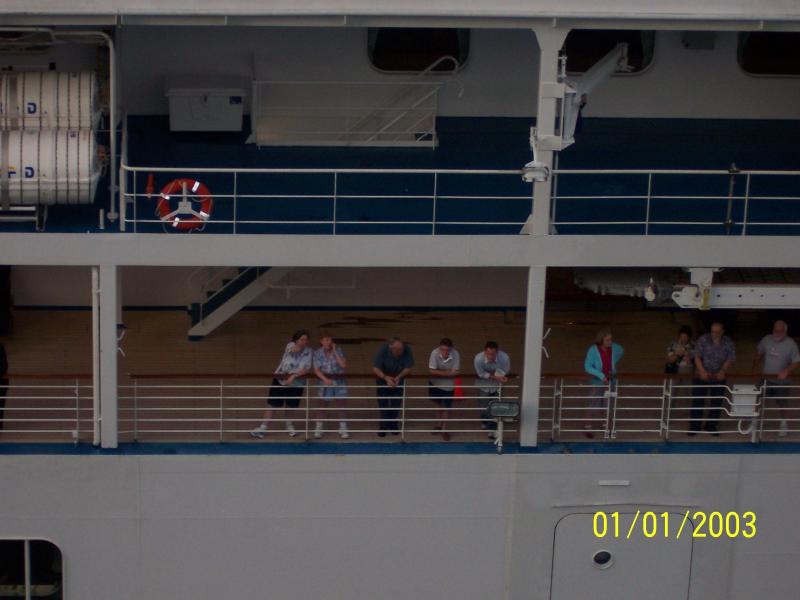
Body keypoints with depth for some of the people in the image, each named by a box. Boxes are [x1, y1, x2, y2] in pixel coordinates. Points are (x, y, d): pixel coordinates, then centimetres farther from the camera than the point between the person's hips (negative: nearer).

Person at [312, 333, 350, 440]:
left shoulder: (338, 350, -3)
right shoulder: (318, 353, -4)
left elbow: (343, 365, -14)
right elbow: (316, 370, -8)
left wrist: (335, 352, -15)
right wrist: (325, 379, -23)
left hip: (338, 381, 1)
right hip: (325, 381, -1)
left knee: (341, 405, 2)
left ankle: (343, 430, 10)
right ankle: (318, 430, 10)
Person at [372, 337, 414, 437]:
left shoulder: (407, 350, -26)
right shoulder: (383, 349, -30)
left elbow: (408, 368, -18)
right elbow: (375, 368, -27)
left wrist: (398, 377, -35)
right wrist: (386, 378, -43)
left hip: (398, 379, 2)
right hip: (383, 378, -2)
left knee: (396, 403, 3)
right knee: (383, 403, -2)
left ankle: (393, 424, 19)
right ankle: (383, 426, 7)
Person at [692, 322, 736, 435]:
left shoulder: (728, 343, -1)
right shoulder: (703, 340, -6)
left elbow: (730, 359, -3)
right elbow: (697, 356, -8)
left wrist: (723, 371, -20)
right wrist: (702, 371, -20)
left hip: (719, 378, 2)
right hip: (702, 376, -2)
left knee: (716, 403, 6)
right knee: (697, 401, -2)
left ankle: (711, 426, 18)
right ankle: (694, 426, 5)